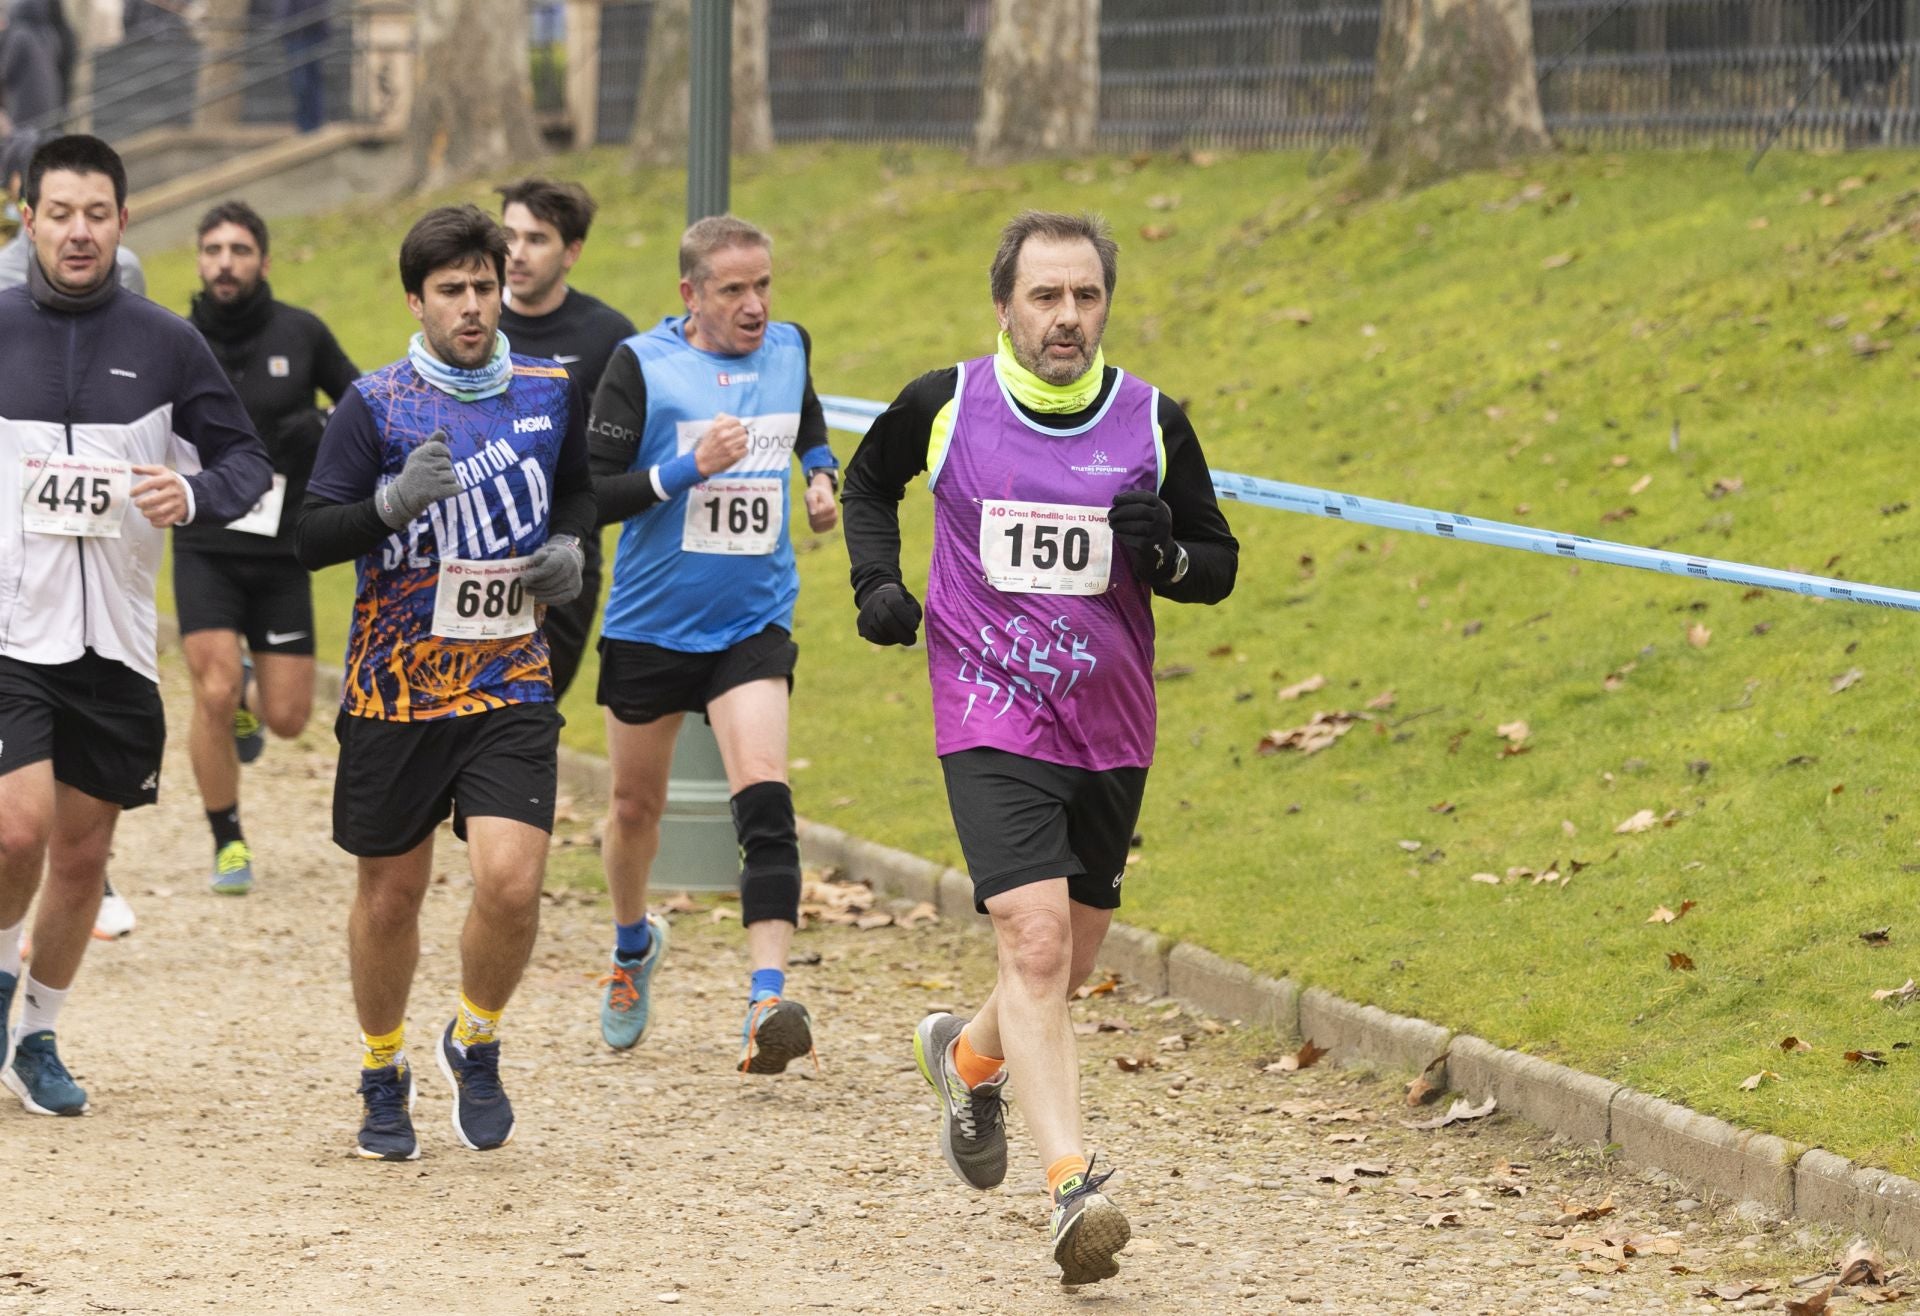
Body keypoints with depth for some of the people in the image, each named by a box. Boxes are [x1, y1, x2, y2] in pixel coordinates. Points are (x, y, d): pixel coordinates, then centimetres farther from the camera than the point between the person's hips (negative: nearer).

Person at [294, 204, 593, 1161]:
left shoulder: (549, 392, 4)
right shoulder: (375, 406, -6)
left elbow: (577, 489, 23)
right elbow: (308, 537, -11)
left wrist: (568, 546, 3)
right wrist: (392, 505, -27)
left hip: (510, 688, 1)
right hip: (394, 688, -1)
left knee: (511, 881, -16)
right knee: (390, 897, 9)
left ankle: (475, 1046, 11)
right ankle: (384, 1078, 32)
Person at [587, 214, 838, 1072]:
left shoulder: (788, 348, 2)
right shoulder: (641, 365, -11)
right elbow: (592, 495, -15)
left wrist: (822, 475, 10)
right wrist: (688, 470, -26)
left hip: (754, 622, 1)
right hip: (650, 622, -1)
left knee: (764, 799, -19)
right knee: (636, 805, 15)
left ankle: (768, 1002, -26)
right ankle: (633, 945, 45)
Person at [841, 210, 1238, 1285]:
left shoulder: (1154, 423, -1)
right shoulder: (943, 406, -4)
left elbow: (1221, 567, 7)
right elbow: (870, 480, 18)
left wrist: (1165, 556, -15)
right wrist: (877, 580, 1)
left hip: (1110, 731, 3)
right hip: (991, 721, -3)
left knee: (1070, 963, 15)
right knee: (1036, 942, -19)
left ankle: (970, 1056, 49)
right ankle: (1074, 1185, -25)